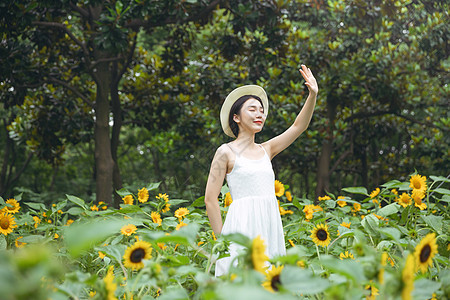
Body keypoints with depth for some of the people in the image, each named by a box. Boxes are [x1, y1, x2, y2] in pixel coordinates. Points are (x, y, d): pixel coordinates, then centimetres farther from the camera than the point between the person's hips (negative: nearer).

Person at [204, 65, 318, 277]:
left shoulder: (266, 150, 16)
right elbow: (210, 199, -3)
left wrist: (313, 95, -1)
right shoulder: (226, 152, 0)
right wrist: (222, 238, -8)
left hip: (270, 225, 6)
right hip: (242, 225, -6)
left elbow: (299, 126, 11)